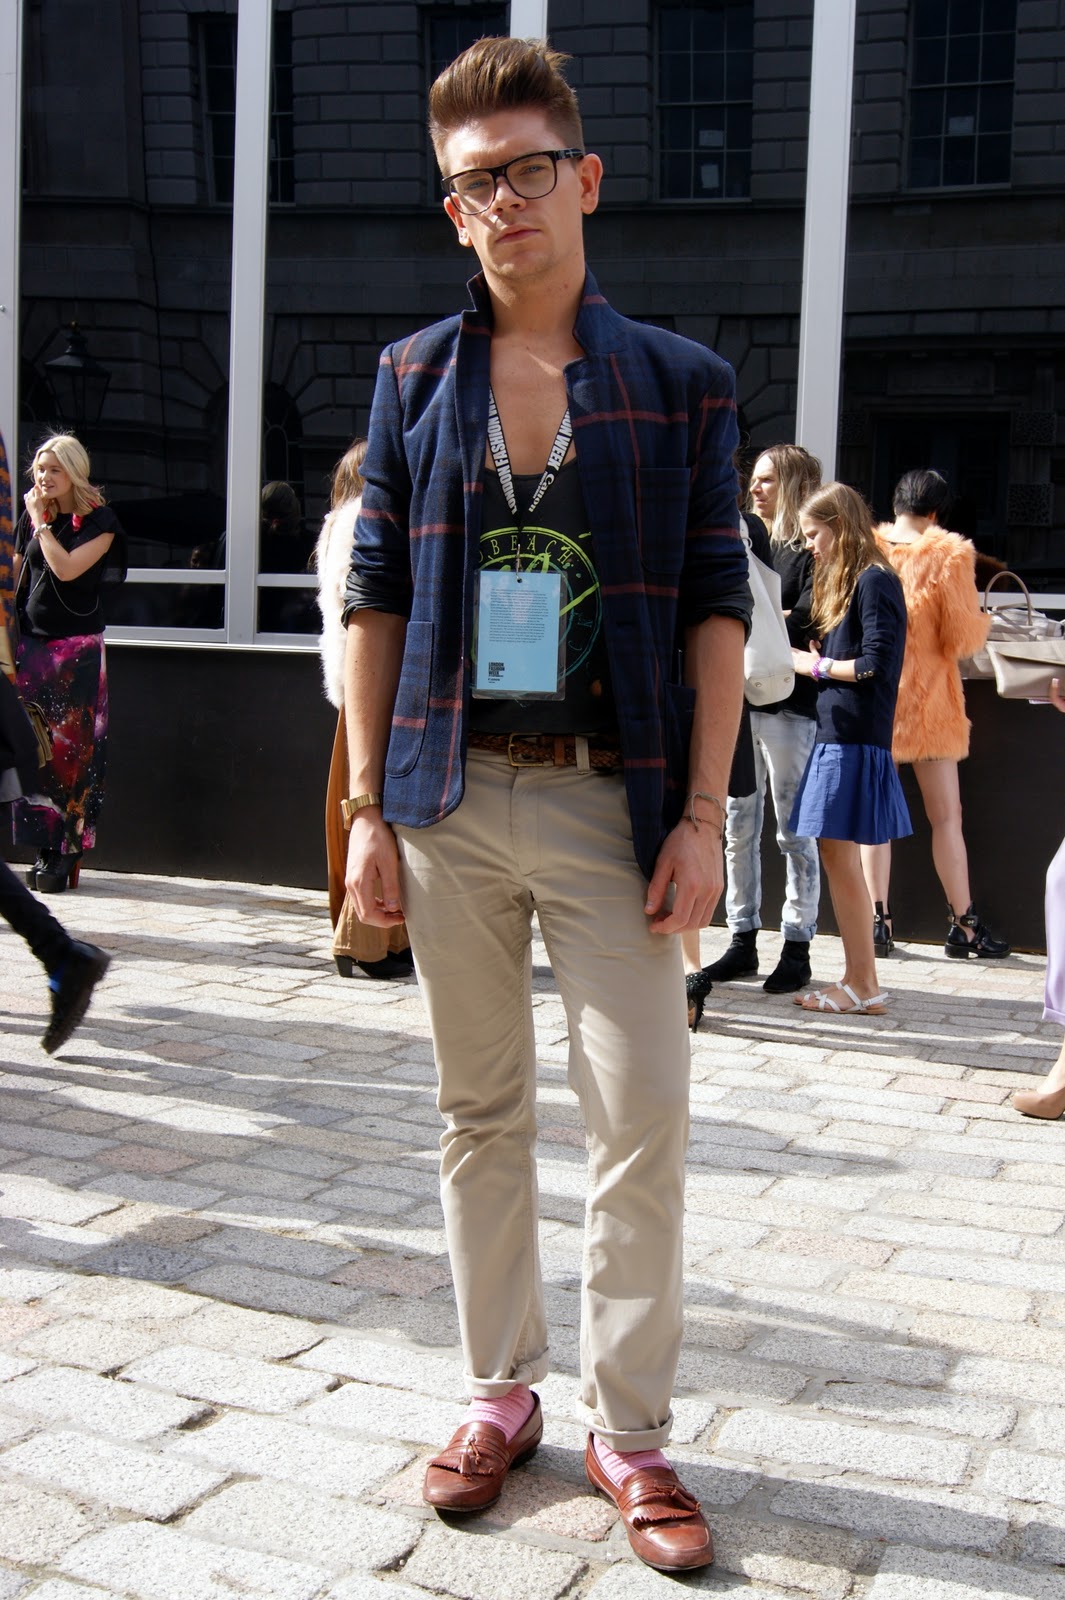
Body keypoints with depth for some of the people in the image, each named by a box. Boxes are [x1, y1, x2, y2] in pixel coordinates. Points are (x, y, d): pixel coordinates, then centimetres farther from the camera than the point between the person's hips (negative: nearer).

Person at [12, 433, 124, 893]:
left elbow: (67, 568, -18)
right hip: (32, 643, 5)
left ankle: (68, 852, 0)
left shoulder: (99, 520, -5)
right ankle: (45, 849, 9)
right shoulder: (31, 518, 10)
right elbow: (16, 575, 19)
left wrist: (41, 521, -10)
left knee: (71, 746, -5)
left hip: (77, 647, -5)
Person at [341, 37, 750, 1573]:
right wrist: (368, 803, 2)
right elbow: (377, 596, 7)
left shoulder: (679, 382, 2)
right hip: (453, 797, 2)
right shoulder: (415, 378, 8)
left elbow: (716, 604, 0)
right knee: (480, 1111, 11)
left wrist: (702, 811, -8)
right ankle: (502, 1392, 25)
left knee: (643, 1117, -1)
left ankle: (629, 1428, 14)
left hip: (611, 796, -2)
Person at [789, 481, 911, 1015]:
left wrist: (817, 666, -6)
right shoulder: (842, 582, 19)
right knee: (835, 857, 9)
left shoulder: (873, 581, -10)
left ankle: (864, 986, 0)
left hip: (854, 740, -9)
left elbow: (877, 664, -16)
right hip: (836, 735, 9)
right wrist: (813, 656, 2)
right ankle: (856, 979, 15)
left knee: (840, 856, -7)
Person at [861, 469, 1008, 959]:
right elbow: (962, 638, -9)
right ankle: (964, 924, 11)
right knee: (946, 814, 7)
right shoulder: (950, 555, -10)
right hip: (928, 702, -2)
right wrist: (984, 620, 12)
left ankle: (879, 920, 8)